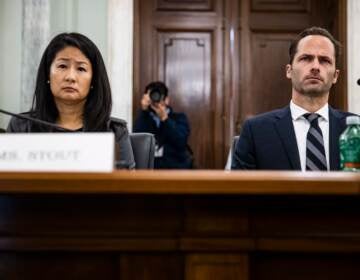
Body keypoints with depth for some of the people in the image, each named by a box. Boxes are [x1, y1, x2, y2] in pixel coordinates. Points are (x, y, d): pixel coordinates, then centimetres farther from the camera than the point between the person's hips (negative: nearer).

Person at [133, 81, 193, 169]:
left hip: (176, 166, 0)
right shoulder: (143, 119, 14)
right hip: (150, 166, 1)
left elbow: (180, 142, -6)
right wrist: (144, 111, -9)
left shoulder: (179, 118, 12)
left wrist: (164, 118, -12)